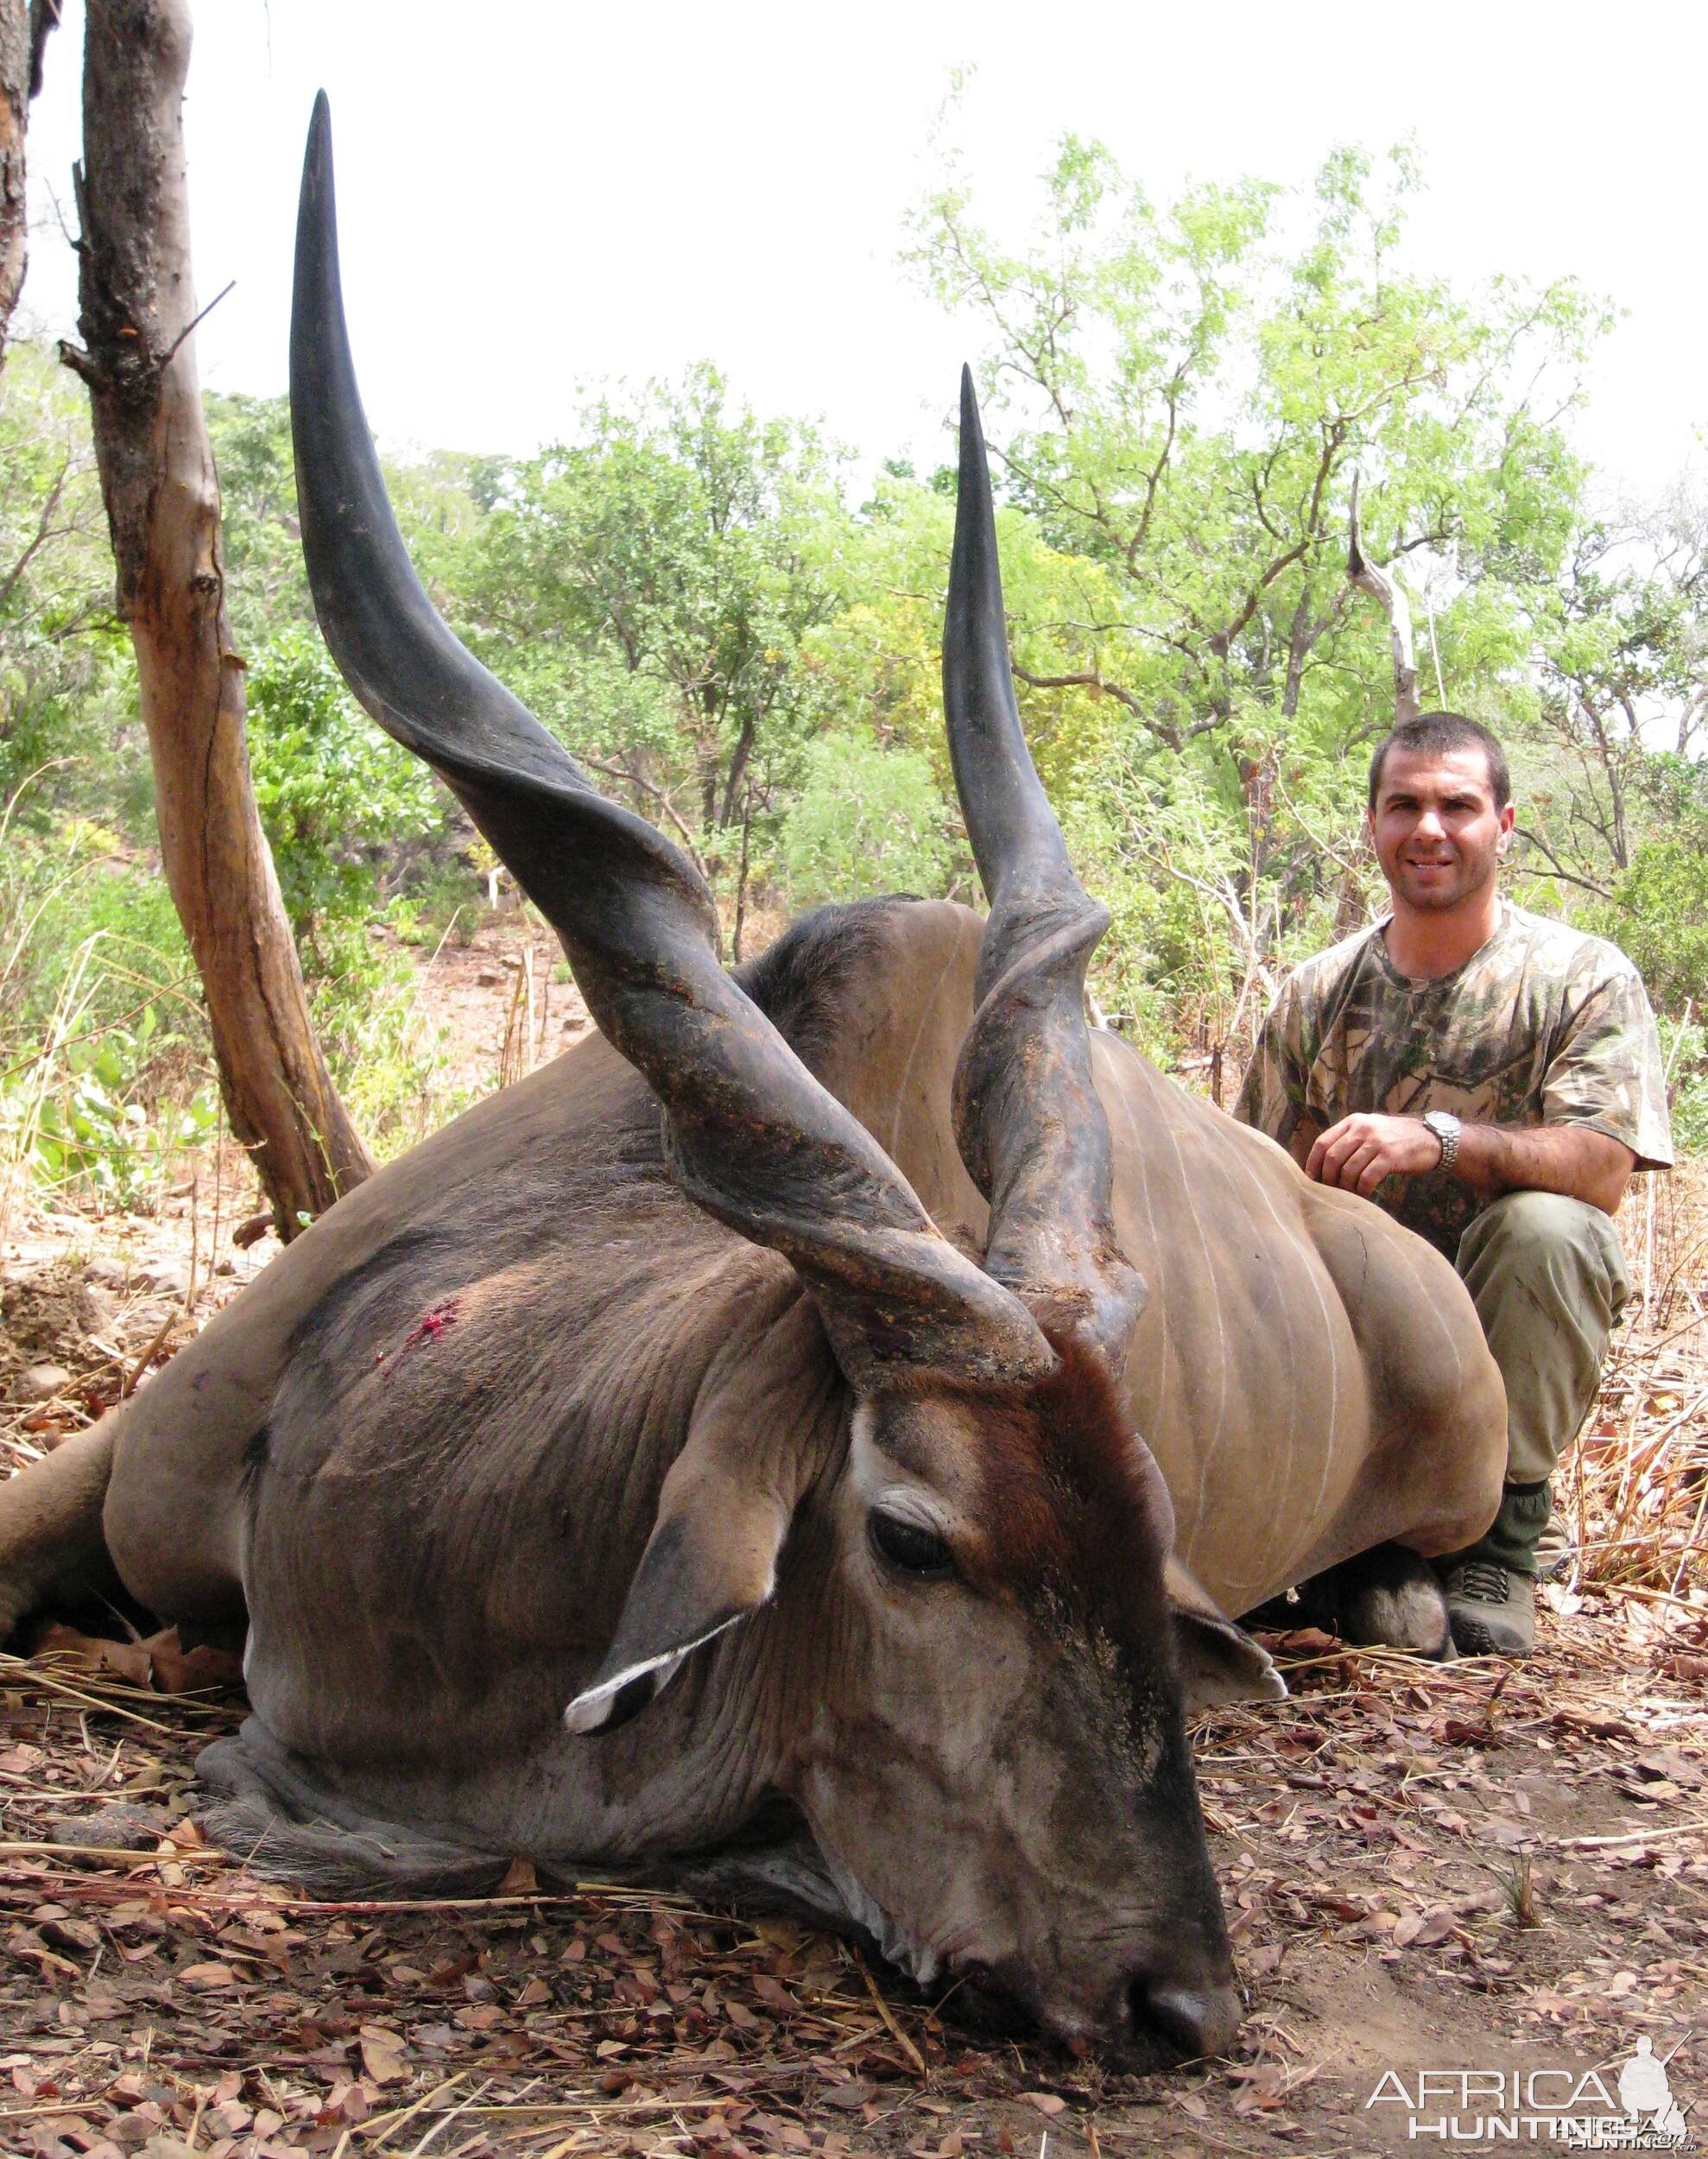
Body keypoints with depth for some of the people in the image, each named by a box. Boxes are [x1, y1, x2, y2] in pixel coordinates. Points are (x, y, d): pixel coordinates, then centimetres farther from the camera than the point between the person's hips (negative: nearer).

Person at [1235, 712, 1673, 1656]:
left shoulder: (1582, 976, -4)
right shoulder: (1315, 994, 7)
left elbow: (1606, 1169, -18)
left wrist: (1442, 1139, -34)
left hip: (1506, 1343, -2)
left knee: (1543, 1226, -34)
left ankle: (1498, 1537, -16)